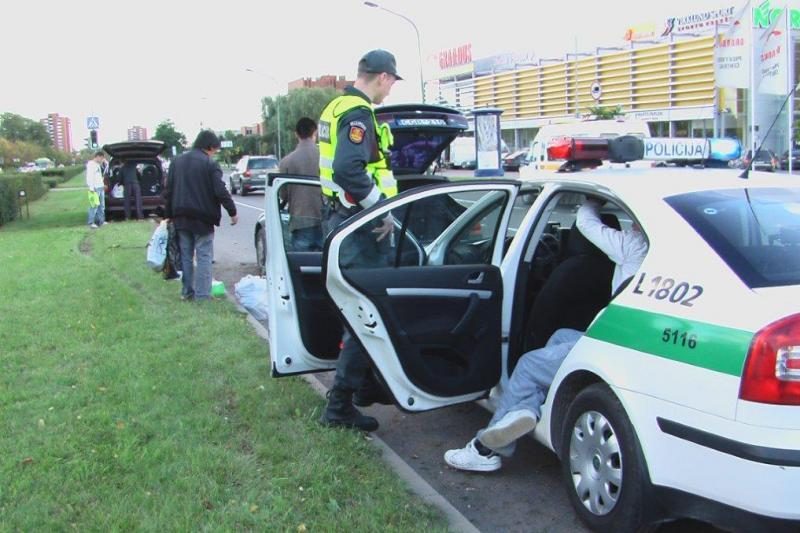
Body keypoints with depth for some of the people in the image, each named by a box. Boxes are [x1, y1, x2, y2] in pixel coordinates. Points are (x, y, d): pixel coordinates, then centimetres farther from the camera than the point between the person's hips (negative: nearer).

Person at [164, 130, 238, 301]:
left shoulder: (177, 161, 10)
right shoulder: (210, 164, -10)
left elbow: (169, 190, 12)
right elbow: (221, 191, -16)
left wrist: (169, 215, 16)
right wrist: (233, 212, -7)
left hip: (181, 217, 6)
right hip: (202, 218, -6)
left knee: (185, 255, 14)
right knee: (204, 256, -1)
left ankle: (187, 291, 17)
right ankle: (202, 295, -3)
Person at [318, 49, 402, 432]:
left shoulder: (336, 107, 17)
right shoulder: (358, 113, -15)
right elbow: (349, 170, -30)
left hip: (338, 216, 11)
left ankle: (358, 385, 32)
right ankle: (340, 406, -2)